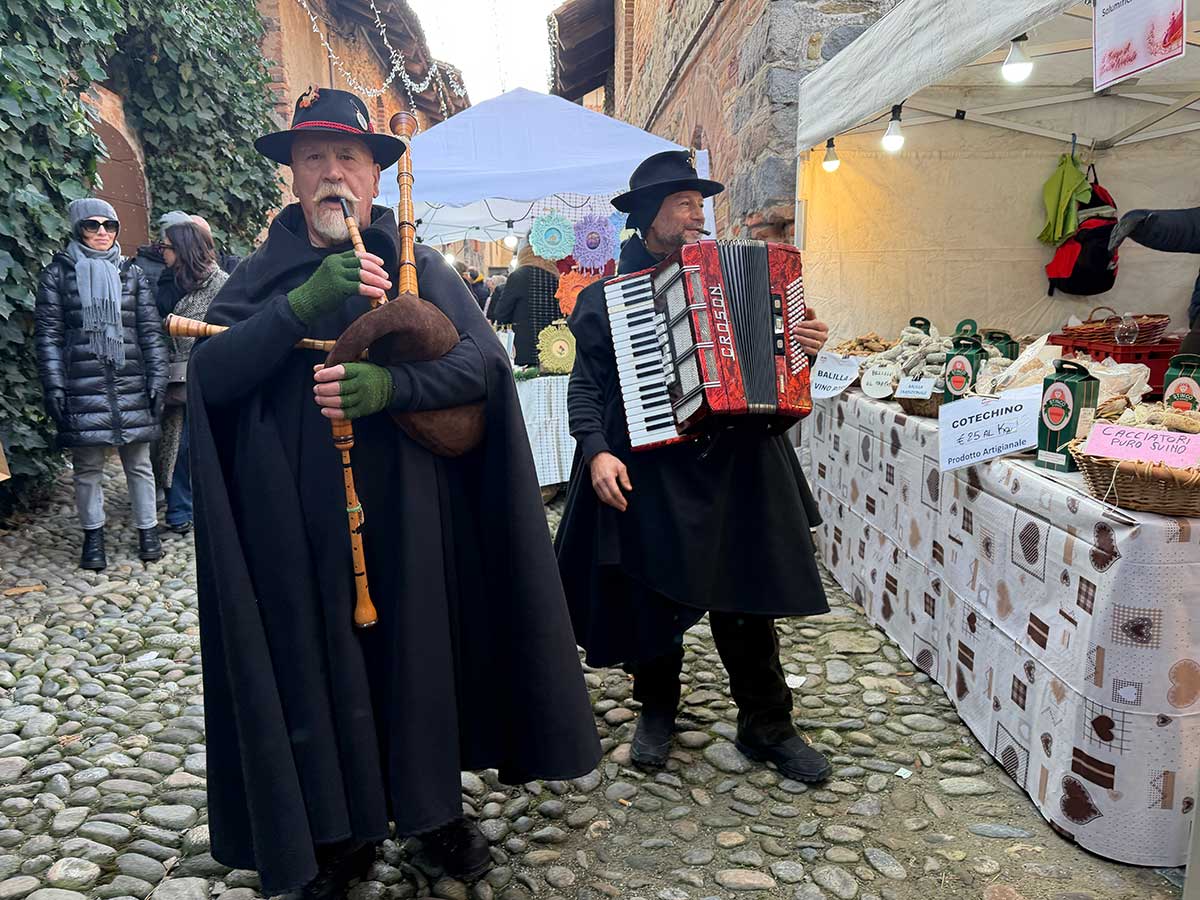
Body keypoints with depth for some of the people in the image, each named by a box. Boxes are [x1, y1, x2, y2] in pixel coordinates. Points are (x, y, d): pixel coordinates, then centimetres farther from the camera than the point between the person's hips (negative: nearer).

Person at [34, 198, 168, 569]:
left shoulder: (131, 273, 12)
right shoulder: (58, 273, 6)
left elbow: (150, 330, 10)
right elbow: (47, 333, 3)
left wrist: (157, 379, 2)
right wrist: (54, 387, -5)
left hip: (131, 383, 1)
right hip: (83, 384, -1)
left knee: (139, 462, 5)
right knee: (87, 467, 5)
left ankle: (147, 529, 16)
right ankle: (93, 535, 18)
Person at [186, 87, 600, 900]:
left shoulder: (421, 267, 5)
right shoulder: (261, 275, 6)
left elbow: (485, 361, -9)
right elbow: (209, 373, -9)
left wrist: (389, 387, -26)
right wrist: (304, 301, -22)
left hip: (411, 519, 0)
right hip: (302, 527, 1)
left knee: (421, 656, 9)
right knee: (322, 668, 7)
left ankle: (438, 808, 32)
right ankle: (339, 829, 29)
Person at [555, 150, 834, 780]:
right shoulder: (604, 297, 4)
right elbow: (585, 387, -1)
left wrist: (803, 346, -4)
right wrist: (597, 451, -16)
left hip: (736, 467, 2)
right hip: (648, 475, -2)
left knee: (747, 598, 5)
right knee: (654, 597, 8)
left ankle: (766, 727, 21)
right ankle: (657, 709, 32)